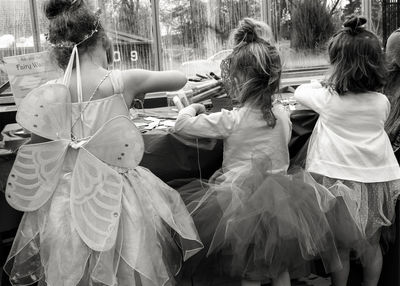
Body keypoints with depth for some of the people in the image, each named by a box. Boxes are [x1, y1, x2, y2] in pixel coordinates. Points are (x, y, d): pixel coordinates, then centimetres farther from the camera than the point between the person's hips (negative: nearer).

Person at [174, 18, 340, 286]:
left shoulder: (231, 120, -18)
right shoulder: (283, 115, -4)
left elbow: (182, 124, -12)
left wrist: (193, 107, 9)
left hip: (242, 200, -4)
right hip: (280, 201, 4)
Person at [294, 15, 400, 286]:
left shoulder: (328, 99, -10)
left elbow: (300, 91, 6)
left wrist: (323, 84, 21)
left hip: (340, 180, -3)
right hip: (378, 180, 3)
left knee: (341, 248, 13)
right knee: (371, 245, 20)